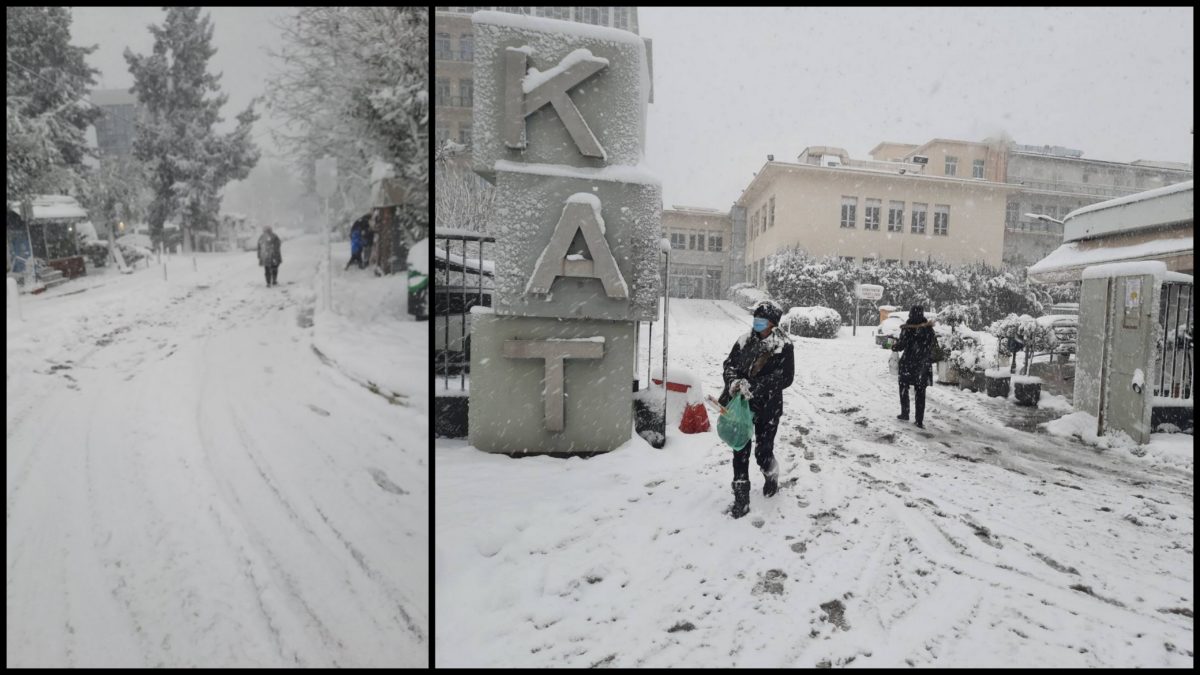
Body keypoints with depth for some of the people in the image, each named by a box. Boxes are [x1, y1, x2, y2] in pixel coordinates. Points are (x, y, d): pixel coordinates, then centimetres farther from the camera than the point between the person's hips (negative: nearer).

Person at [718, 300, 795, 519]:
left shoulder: (783, 346, -9)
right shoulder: (745, 341, 2)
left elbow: (785, 377, -14)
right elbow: (729, 364, 7)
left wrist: (754, 387, -22)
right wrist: (734, 381, -15)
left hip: (768, 406, -3)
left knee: (763, 450, 7)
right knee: (741, 451, 4)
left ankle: (771, 476, 43)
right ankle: (741, 498, 15)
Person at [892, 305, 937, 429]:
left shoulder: (907, 328, -12)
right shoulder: (928, 328, 0)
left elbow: (901, 344, -11)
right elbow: (933, 346, 6)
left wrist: (894, 347, 8)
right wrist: (929, 360, 17)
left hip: (908, 364, -3)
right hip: (924, 365, 3)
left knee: (904, 388, 15)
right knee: (920, 392, 7)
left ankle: (905, 414, 19)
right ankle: (920, 421, 7)